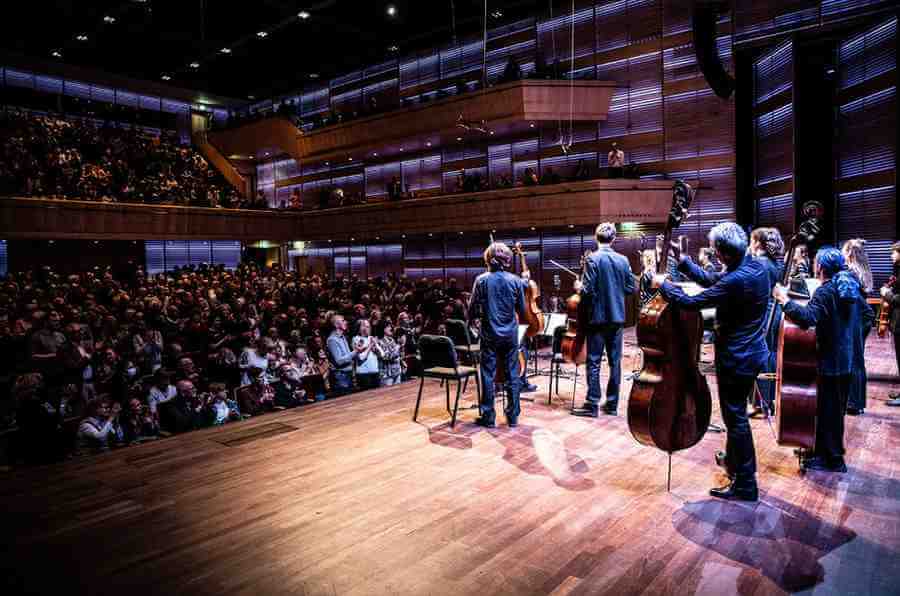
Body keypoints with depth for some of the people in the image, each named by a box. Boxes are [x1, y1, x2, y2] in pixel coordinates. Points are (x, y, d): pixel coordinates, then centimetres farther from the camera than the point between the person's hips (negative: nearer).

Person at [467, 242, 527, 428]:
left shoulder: (481, 280, -7)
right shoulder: (516, 280, -4)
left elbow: (472, 311, -4)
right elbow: (522, 311, 3)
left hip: (490, 334, -1)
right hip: (511, 334, 1)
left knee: (488, 376, 6)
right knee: (512, 375, 9)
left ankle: (488, 417, 10)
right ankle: (513, 416, 15)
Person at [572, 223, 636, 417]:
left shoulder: (592, 259, -12)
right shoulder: (623, 260, 2)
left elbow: (588, 290, -16)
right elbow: (631, 288, 7)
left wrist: (579, 287, 5)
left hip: (598, 317, -4)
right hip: (617, 317, 4)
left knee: (594, 362, 1)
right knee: (615, 361, 10)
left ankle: (592, 404, 3)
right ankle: (612, 403, 17)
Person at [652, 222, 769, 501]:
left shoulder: (735, 281, -29)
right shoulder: (756, 265, 0)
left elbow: (691, 302, -24)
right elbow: (712, 282, 10)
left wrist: (663, 284, -9)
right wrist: (682, 261, 11)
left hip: (736, 360, -10)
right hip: (752, 353, 10)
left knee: (736, 419, 3)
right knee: (736, 414, 26)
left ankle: (745, 485, 15)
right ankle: (733, 461, 46)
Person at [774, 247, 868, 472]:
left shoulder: (825, 292, -20)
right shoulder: (851, 286, 7)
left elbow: (807, 319, -35)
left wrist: (785, 301, -30)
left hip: (831, 361, -9)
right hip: (848, 358, 9)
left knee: (828, 410, 2)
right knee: (837, 408, 19)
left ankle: (832, 460, 11)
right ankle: (826, 451, 33)